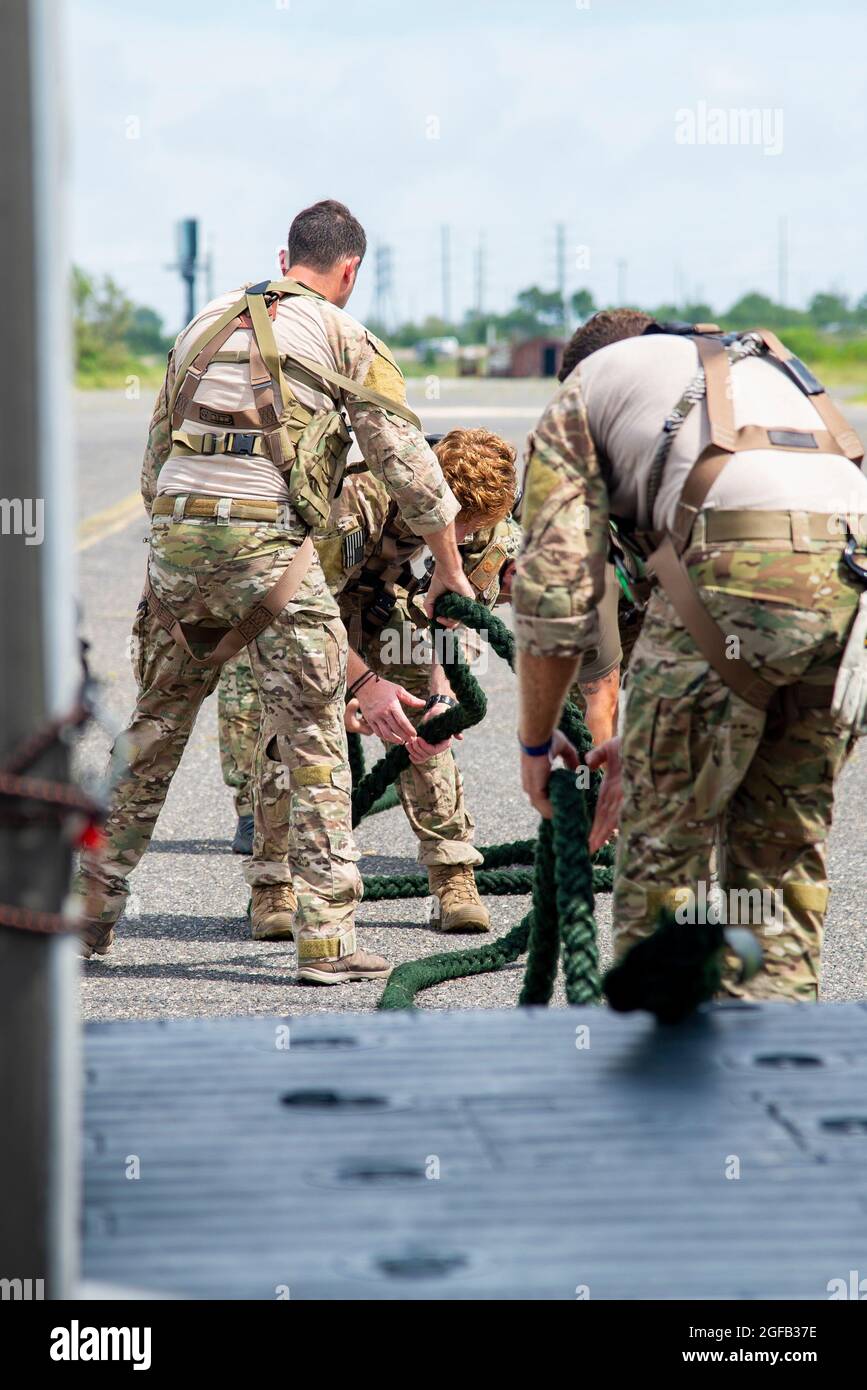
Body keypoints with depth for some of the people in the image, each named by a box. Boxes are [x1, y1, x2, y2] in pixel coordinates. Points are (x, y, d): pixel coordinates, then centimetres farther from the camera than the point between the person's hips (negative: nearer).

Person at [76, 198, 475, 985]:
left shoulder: (206, 323, 21)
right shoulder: (344, 339, 5)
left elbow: (154, 459, 21)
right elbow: (408, 464, 5)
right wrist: (450, 569, 14)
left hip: (176, 536, 5)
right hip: (270, 546, -5)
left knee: (154, 730, 19)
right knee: (315, 745, 1)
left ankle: (92, 906, 23)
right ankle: (327, 940, -2)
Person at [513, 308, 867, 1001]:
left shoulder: (585, 388, 24)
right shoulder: (761, 362, 40)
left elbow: (555, 588, 15)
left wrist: (537, 742, 27)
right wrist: (646, 744, 41)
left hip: (746, 555, -5)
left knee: (664, 834, 9)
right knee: (787, 835, 19)